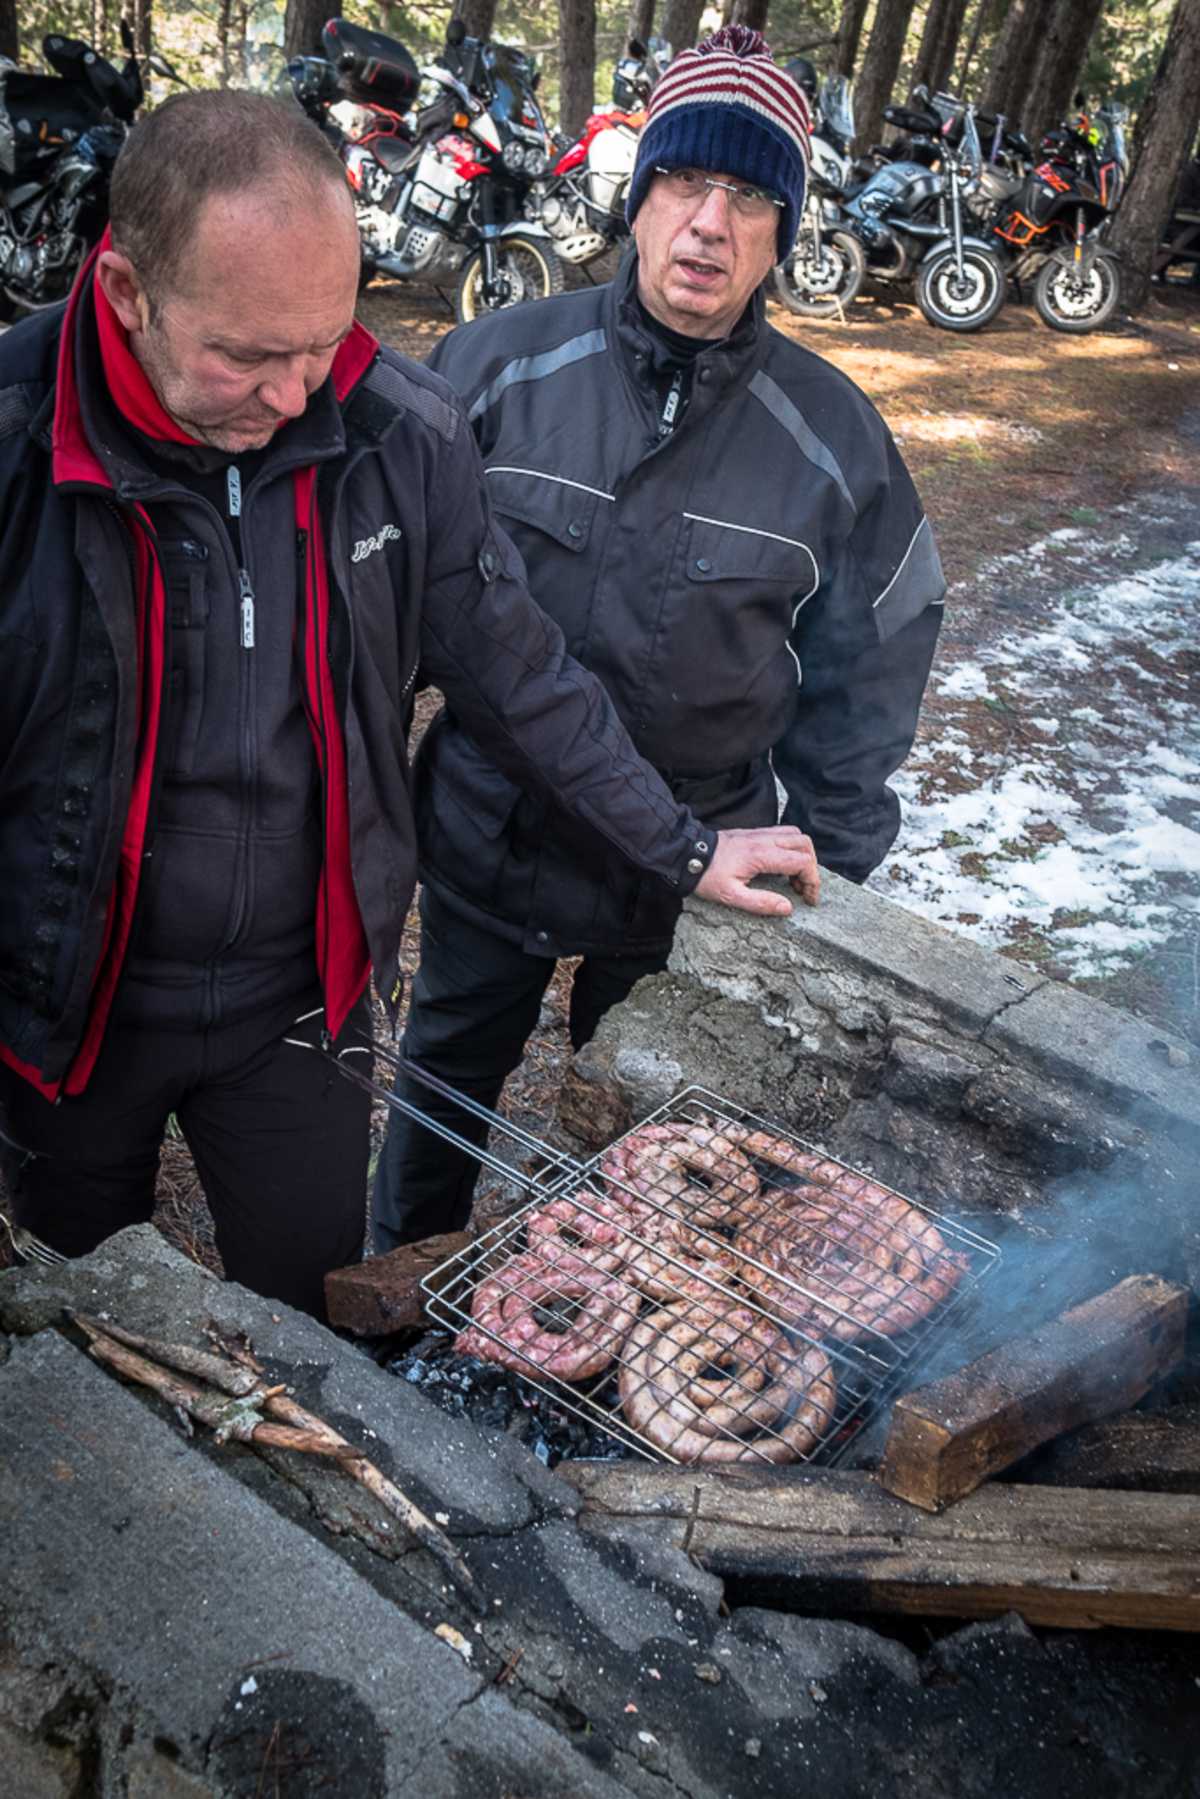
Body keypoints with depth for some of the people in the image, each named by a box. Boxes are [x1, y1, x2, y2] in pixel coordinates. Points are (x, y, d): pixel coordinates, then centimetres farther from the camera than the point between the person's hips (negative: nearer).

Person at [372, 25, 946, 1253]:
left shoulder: (833, 435, -8)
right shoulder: (503, 364, -10)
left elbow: (862, 679, 1)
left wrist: (827, 886, 1)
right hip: (488, 831, 1)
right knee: (448, 1076, 22)